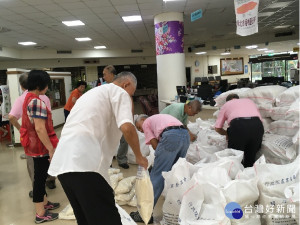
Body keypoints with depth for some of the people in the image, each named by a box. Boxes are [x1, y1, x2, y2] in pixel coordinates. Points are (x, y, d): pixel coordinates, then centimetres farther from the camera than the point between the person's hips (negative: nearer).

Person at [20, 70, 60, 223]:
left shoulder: (28, 98, 10)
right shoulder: (37, 102, -22)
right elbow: (40, 129, -26)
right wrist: (51, 149, -23)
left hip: (34, 144, 10)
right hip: (40, 146, -10)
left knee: (41, 176, 20)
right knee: (40, 177, 1)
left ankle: (44, 203, 37)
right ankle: (40, 214, 15)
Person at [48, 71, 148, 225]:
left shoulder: (92, 92, 31)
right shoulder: (119, 92, 4)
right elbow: (127, 127, -13)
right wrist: (139, 157, 2)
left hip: (62, 163, 9)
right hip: (85, 165, -9)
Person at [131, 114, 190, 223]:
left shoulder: (146, 123, 19)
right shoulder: (159, 117, 38)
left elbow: (155, 145, 6)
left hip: (171, 136, -7)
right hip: (186, 135, 8)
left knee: (156, 175, -1)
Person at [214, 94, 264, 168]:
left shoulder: (226, 104, 27)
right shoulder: (249, 101, 37)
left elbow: (217, 128, 21)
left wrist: (227, 134, 40)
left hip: (238, 126, -3)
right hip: (257, 125, 4)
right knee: (251, 159, 17)